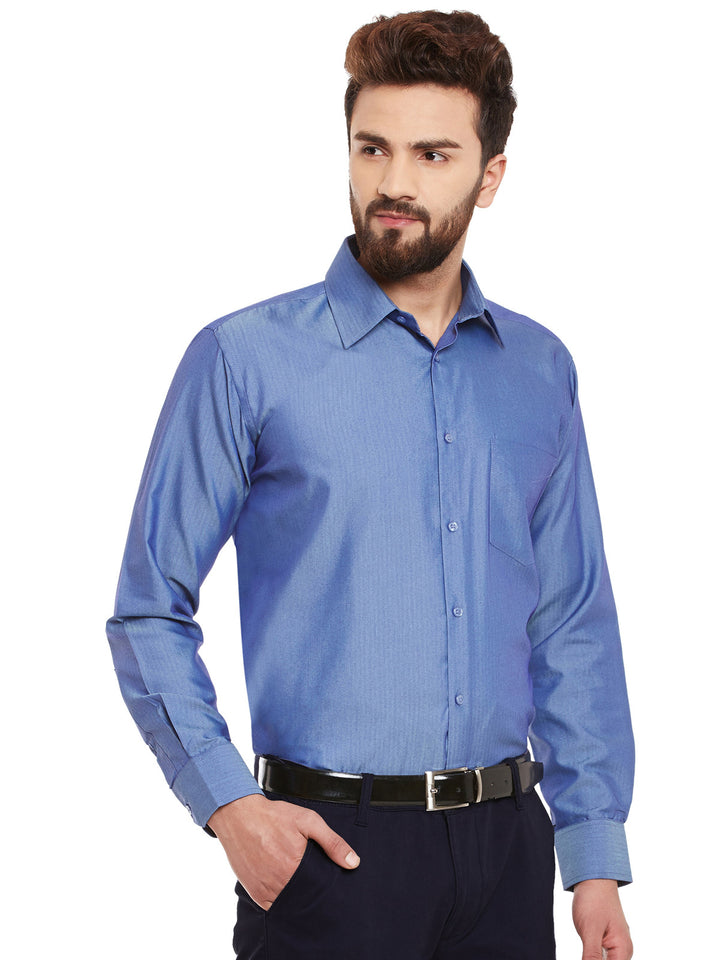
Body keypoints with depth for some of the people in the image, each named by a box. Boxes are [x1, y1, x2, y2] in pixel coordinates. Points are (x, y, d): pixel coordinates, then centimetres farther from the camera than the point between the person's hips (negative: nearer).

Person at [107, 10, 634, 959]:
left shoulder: (540, 370, 7)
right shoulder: (246, 359, -6)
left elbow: (574, 625, 9)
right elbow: (148, 612, -4)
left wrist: (596, 858, 5)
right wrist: (228, 803, -15)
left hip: (504, 843, 4)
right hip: (328, 846, -4)